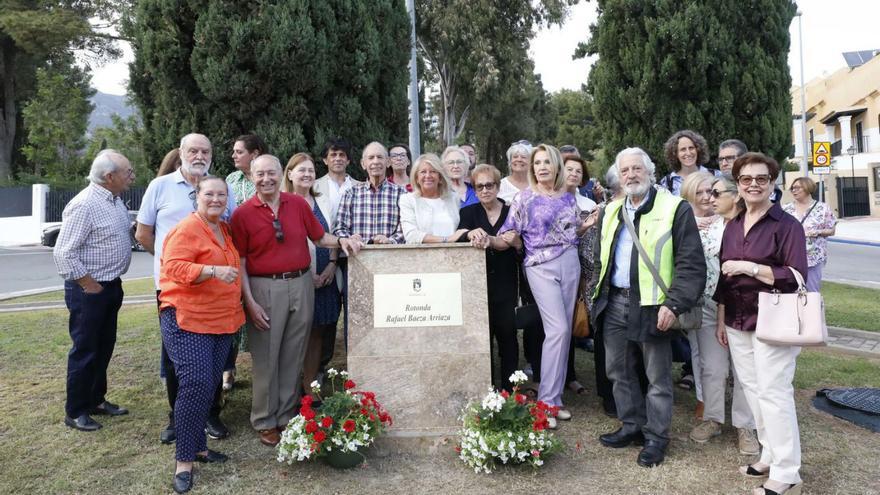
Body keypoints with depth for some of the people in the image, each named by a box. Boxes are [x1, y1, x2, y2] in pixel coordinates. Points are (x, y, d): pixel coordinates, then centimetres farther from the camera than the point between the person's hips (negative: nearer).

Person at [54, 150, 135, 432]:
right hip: (89, 291, -8)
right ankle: (75, 412, 17)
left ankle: (96, 400, 32)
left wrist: (112, 284, 13)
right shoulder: (84, 205, -20)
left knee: (104, 347, 18)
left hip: (111, 286, 9)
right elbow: (63, 253, -22)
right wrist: (90, 286, -16)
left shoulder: (115, 200, 7)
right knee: (84, 351, 3)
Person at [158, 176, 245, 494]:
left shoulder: (225, 230, 14)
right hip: (187, 319, -8)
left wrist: (240, 306, 21)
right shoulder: (186, 230, -11)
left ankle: (198, 446, 25)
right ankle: (184, 459, -3)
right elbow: (174, 267, -22)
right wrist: (213, 271, -34)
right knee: (195, 384, -14)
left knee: (210, 386, 12)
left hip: (223, 321, 8)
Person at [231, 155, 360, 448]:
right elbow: (240, 262, -3)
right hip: (265, 288, -3)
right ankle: (265, 422, 20)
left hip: (301, 284, 3)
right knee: (266, 357, 5)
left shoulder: (298, 204, 6)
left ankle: (287, 417, 25)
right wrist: (250, 302, -8)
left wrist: (341, 241, -7)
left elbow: (319, 238, 13)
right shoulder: (242, 214, -2)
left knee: (293, 356, 11)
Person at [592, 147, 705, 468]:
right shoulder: (610, 212, 13)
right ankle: (632, 425, 32)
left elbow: (691, 264, -11)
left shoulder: (675, 209, -7)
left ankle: (656, 436, 21)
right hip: (615, 303, 6)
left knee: (657, 376, 6)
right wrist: (598, 296, 14)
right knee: (618, 370, 16)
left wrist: (674, 305, -18)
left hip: (652, 306, -6)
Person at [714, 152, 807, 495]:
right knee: (752, 390, 13)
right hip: (738, 322, 7)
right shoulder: (732, 227, 11)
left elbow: (795, 277, -16)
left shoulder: (787, 225, -9)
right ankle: (770, 455, 27)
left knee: (773, 393, -4)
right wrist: (721, 319, 15)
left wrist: (750, 267, -20)